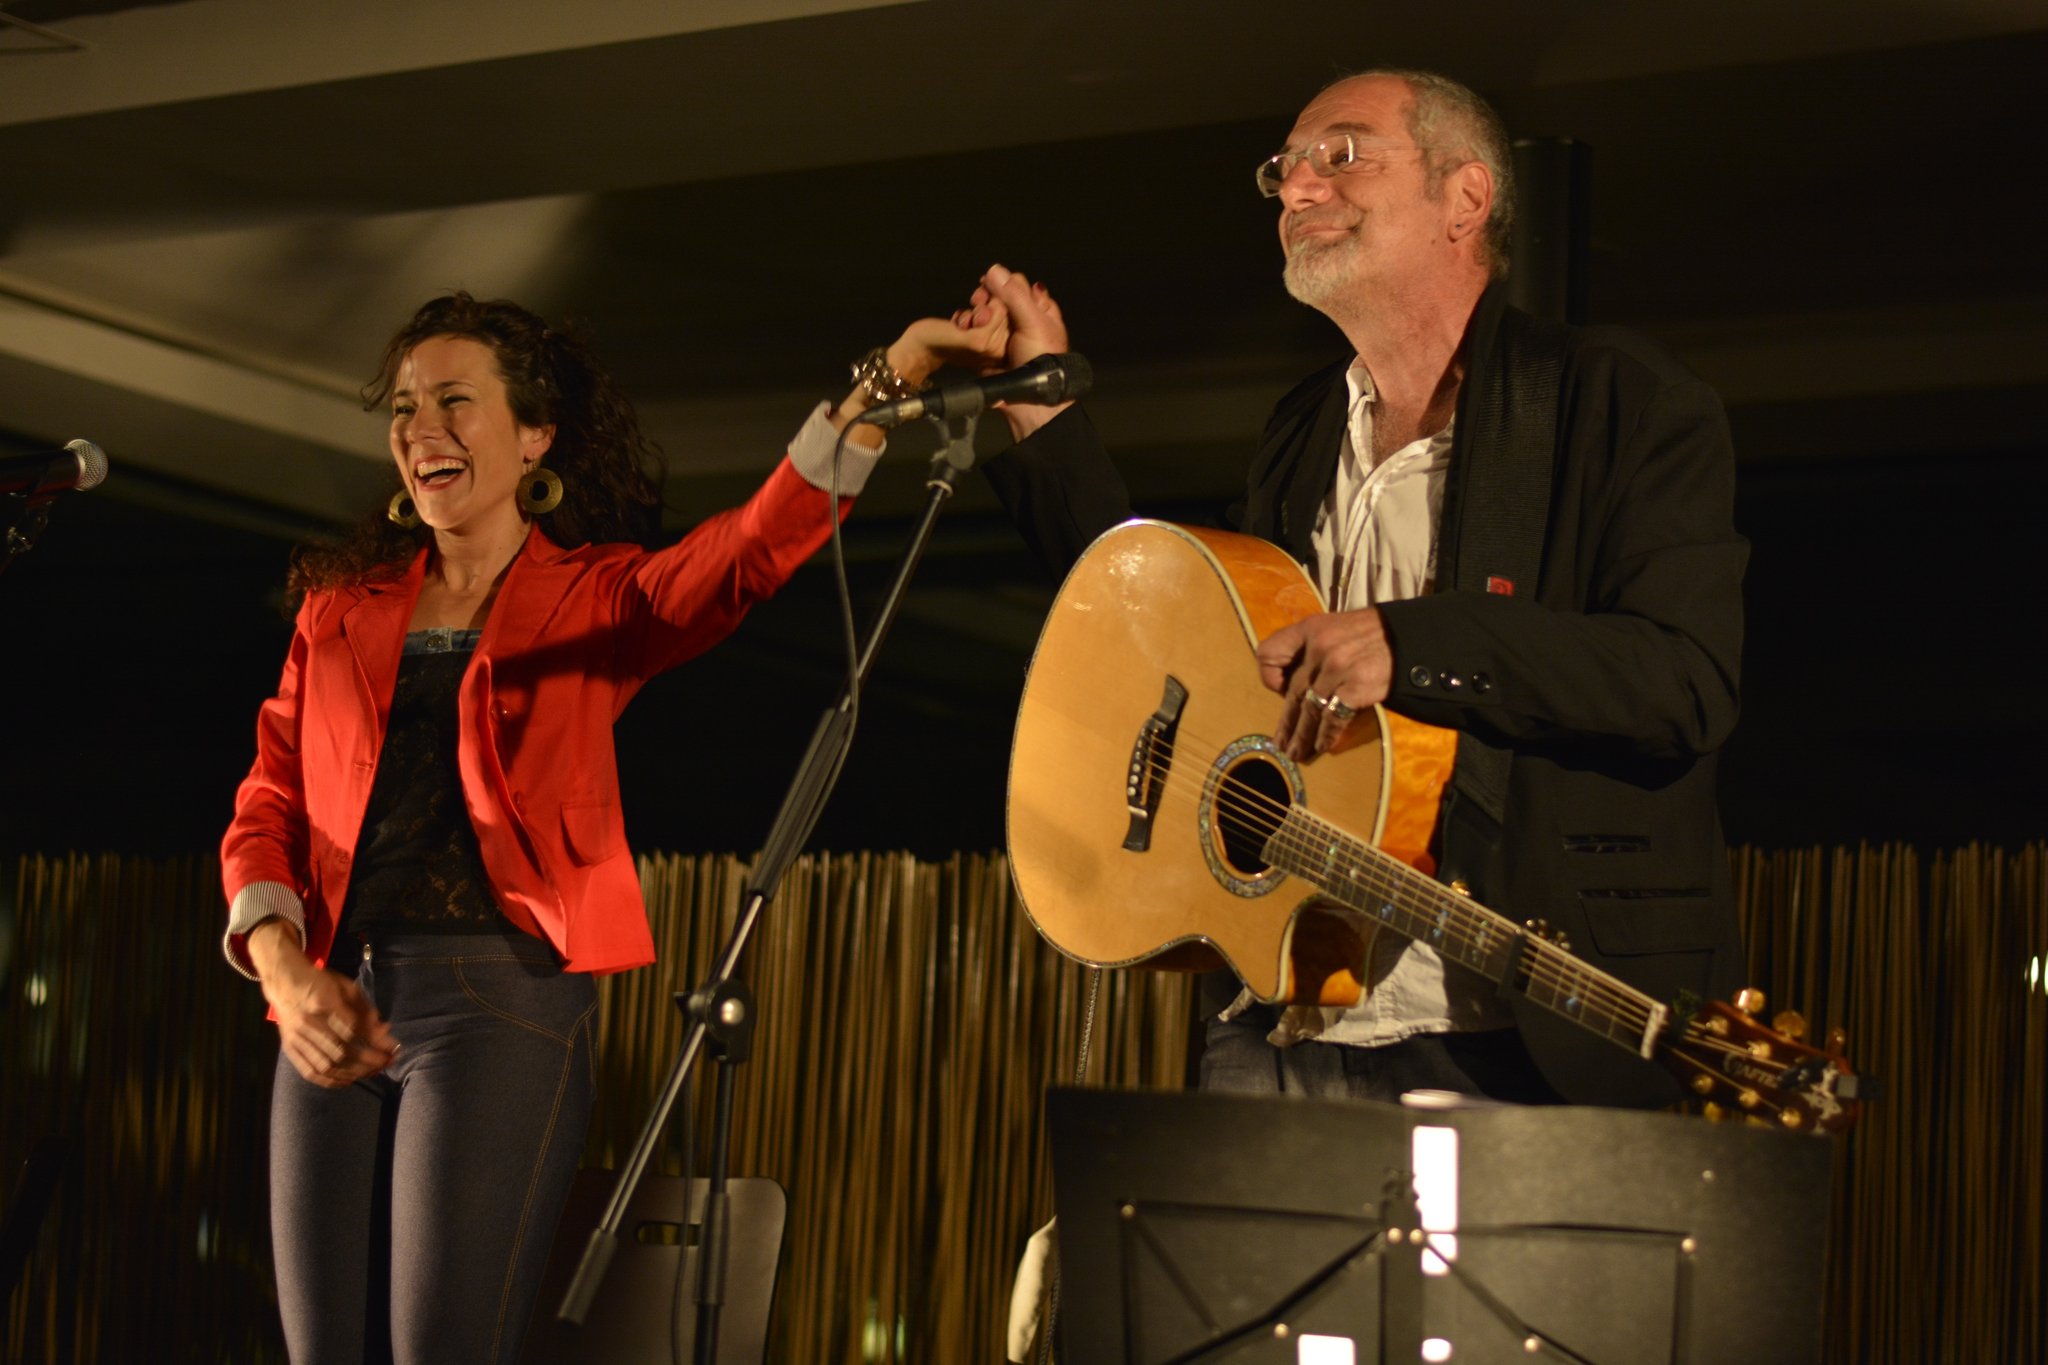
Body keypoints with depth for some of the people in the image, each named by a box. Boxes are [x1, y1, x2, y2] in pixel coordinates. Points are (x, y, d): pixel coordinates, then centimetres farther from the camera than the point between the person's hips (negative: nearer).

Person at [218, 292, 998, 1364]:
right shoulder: (341, 608, 17)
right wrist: (287, 976, -6)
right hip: (338, 1009, 4)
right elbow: (266, 812, 13)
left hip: (502, 1001, -4)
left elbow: (755, 549, -11)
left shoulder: (596, 598, 8)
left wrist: (876, 387, -25)